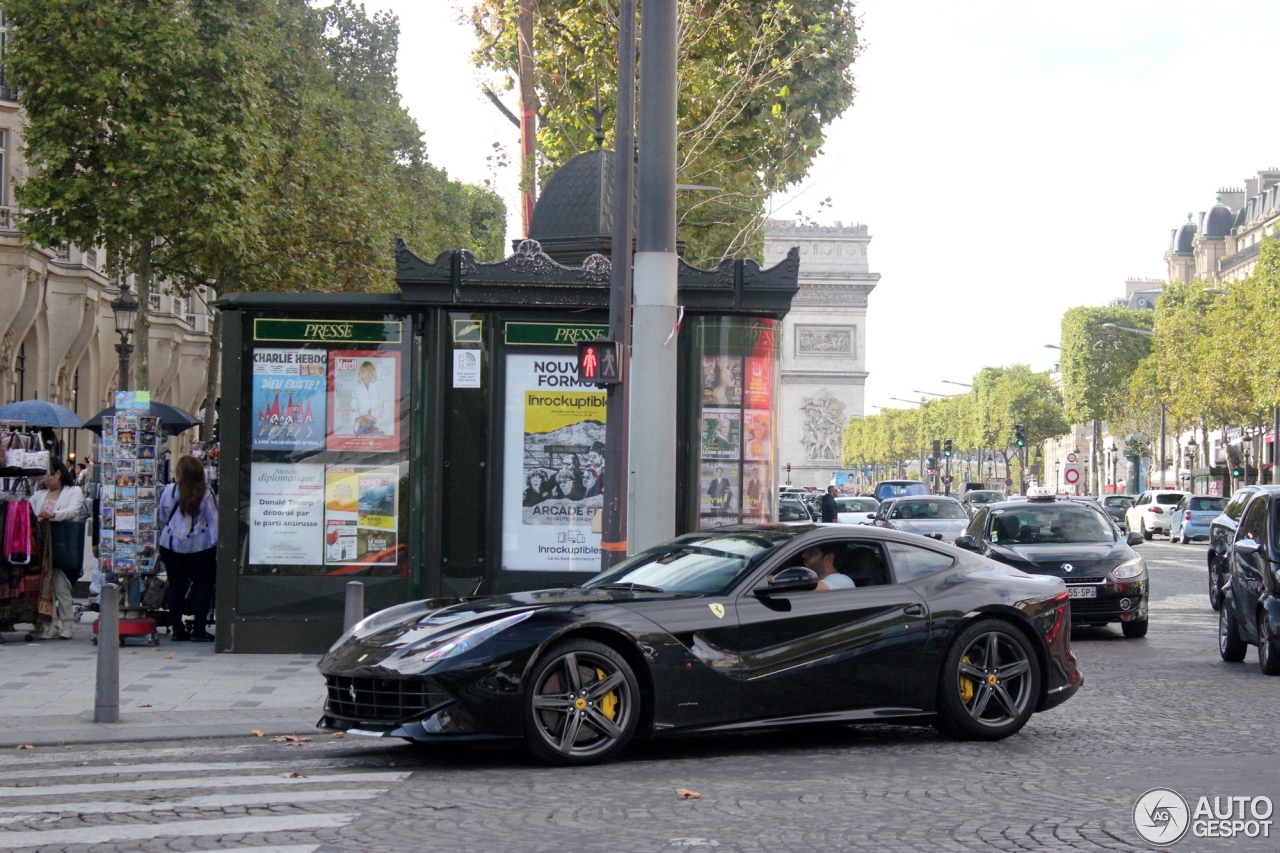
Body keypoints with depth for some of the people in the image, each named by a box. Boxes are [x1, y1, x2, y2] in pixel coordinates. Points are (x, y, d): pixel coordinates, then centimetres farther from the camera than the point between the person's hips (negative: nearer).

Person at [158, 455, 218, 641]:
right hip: (200, 547, -2)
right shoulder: (206, 493, -10)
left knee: (176, 586, 10)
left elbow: (162, 519, 8)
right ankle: (199, 630, 3)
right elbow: (213, 521, -7)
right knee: (202, 586, 6)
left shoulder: (169, 491, -3)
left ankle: (177, 628, 11)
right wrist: (216, 543, -1)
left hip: (171, 545, 2)